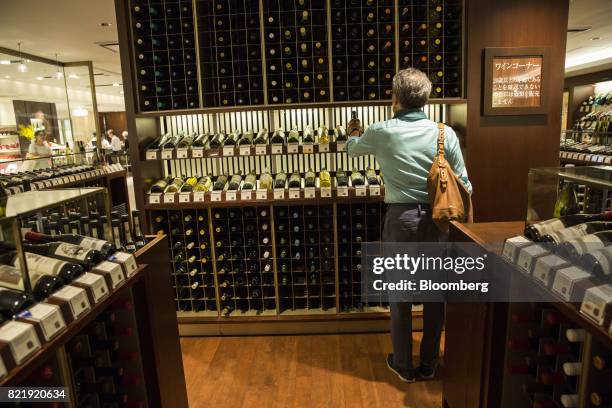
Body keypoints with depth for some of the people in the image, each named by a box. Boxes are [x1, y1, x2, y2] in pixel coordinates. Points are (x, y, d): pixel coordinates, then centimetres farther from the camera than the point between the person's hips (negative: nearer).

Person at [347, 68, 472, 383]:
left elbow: (352, 150, 16)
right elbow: (464, 185, 0)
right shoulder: (445, 133, -3)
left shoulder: (381, 132, -6)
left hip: (401, 219, -2)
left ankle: (404, 365, 29)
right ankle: (429, 364, 32)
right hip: (436, 219, 2)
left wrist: (353, 135, 39)